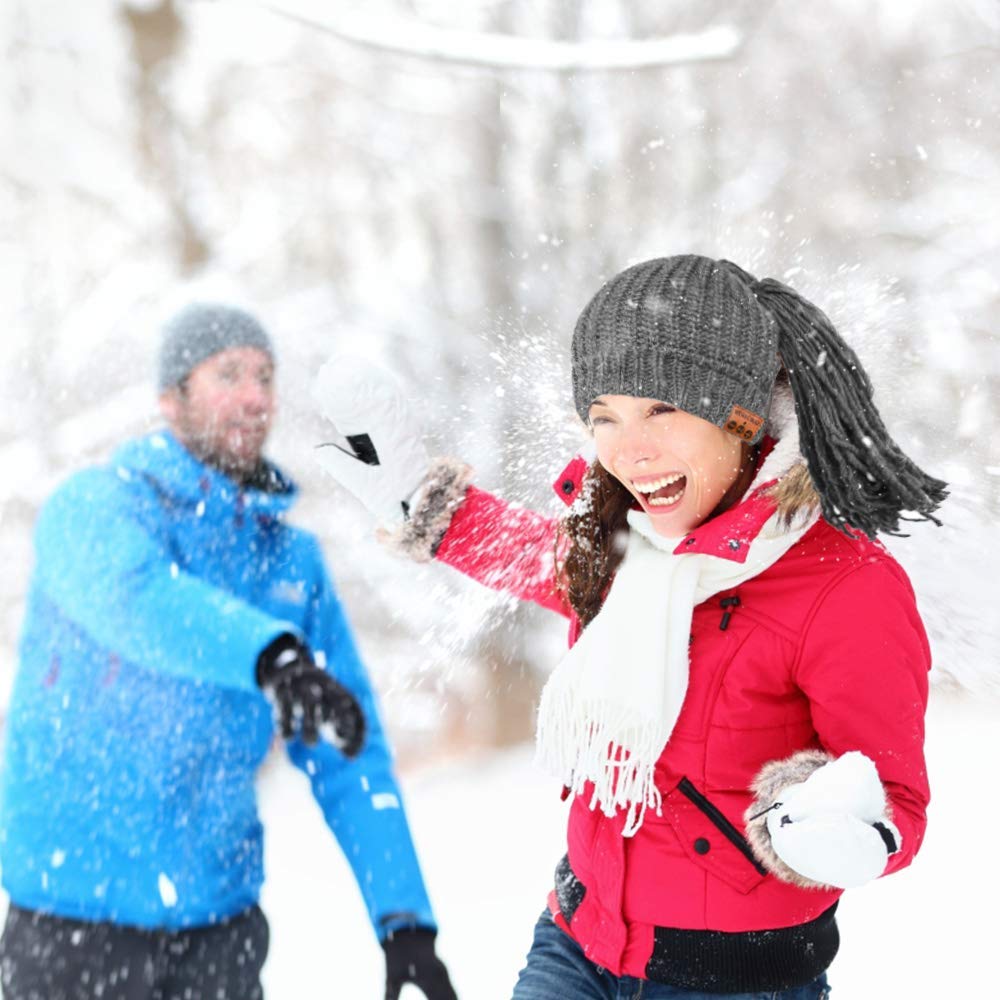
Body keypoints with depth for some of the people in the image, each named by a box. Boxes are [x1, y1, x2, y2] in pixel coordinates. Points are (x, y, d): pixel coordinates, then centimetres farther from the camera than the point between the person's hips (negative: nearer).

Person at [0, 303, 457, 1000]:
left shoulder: (294, 559, 6)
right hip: (79, 910, -4)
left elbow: (350, 760, 5)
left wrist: (404, 919, -4)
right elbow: (134, 598, -31)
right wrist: (270, 655, -49)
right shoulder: (96, 505, -6)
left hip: (222, 915, 4)